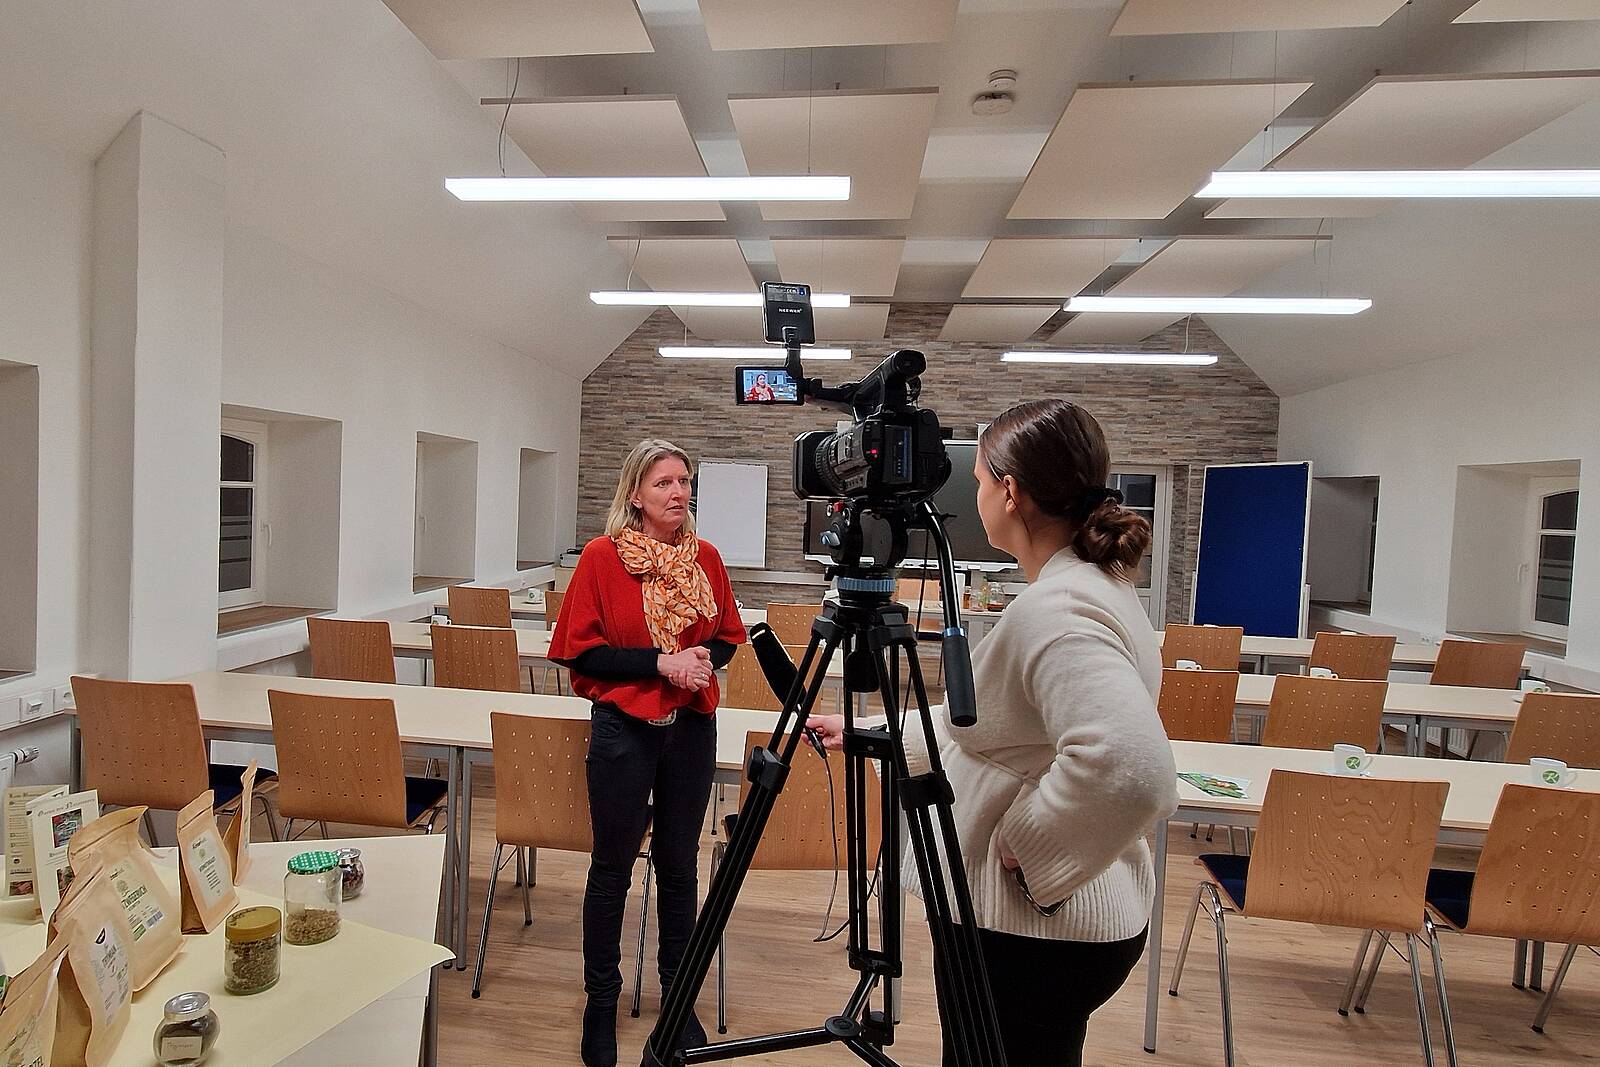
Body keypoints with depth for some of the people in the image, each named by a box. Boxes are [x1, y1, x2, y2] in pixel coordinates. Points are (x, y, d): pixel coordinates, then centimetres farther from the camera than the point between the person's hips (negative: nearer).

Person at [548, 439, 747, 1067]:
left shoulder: (705, 558, 2)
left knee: (679, 865, 16)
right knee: (612, 868, 12)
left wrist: (704, 657, -12)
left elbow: (728, 635, 10)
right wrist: (661, 662, -19)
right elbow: (582, 651, -10)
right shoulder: (602, 556, -9)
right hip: (624, 729, -3)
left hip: (692, 728, 3)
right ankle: (601, 1002, 33)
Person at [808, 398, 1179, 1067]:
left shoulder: (1057, 609, -25)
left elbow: (1132, 772, -41)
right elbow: (982, 720, 15)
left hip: (1033, 932, -9)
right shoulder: (1097, 588, 7)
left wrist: (1027, 845, -24)